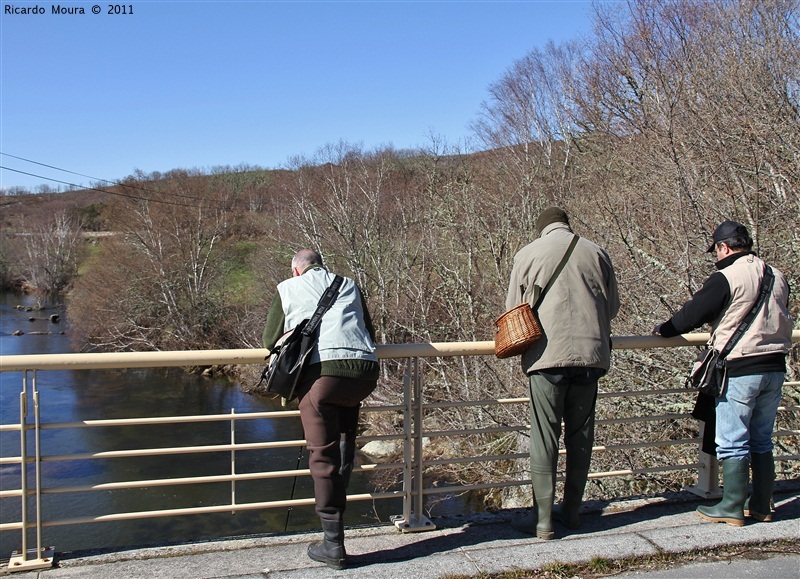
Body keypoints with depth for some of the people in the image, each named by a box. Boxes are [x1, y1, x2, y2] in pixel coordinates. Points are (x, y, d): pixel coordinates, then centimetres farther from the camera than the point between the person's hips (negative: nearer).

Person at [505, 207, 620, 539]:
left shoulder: (528, 254, 1)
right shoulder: (595, 253, 7)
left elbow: (512, 310, 5)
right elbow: (612, 306, 12)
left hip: (548, 354, -3)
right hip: (590, 352, 3)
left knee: (544, 437, 1)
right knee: (580, 434, 13)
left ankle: (542, 519, 5)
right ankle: (571, 511, 23)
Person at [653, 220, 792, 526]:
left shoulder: (725, 278, -13)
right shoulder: (777, 278, 9)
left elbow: (693, 313, -9)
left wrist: (664, 329, 7)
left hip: (740, 370, -7)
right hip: (775, 367, 7)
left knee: (732, 442, 2)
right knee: (761, 441, 16)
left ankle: (732, 508, 7)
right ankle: (762, 505, 22)